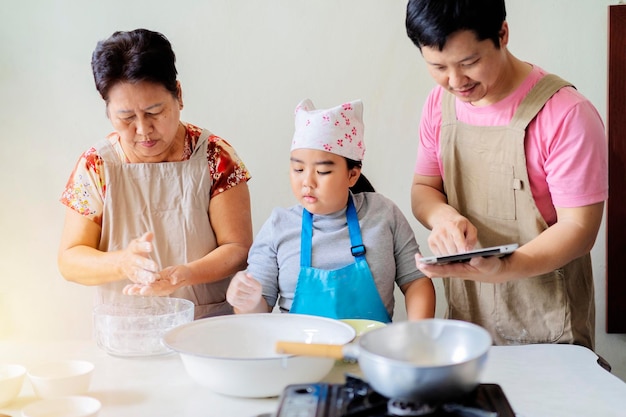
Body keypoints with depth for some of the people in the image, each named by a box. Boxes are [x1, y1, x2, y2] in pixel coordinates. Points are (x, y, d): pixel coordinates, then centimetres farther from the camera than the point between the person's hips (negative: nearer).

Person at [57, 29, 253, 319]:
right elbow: (69, 261, -1)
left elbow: (238, 248, -5)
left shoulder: (215, 156, -4)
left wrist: (186, 274, -25)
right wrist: (122, 263, -22)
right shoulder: (95, 165, -1)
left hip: (213, 327, -1)